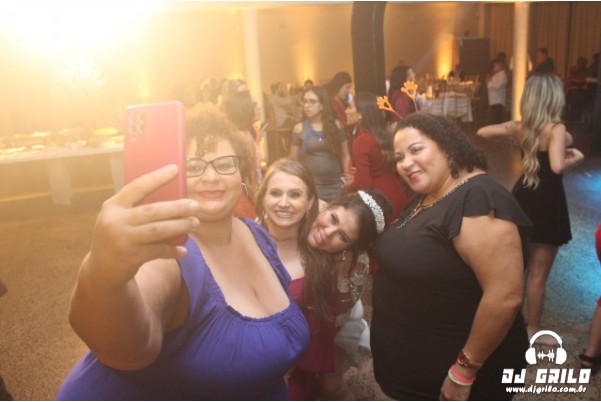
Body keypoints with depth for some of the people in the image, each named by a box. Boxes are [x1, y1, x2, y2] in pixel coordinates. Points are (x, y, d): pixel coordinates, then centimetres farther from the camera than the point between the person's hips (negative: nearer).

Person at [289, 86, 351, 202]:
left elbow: (345, 155, 10)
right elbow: (293, 160, 5)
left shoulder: (336, 125, 4)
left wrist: (347, 175, 1)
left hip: (335, 185, 1)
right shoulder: (299, 129, 0)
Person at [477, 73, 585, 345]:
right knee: (539, 274, 8)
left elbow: (482, 132, 11)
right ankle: (533, 330, 22)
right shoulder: (556, 129, -19)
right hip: (547, 203, -6)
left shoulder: (520, 127, -1)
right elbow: (557, 167, -34)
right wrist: (576, 157, -14)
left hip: (522, 198, 7)